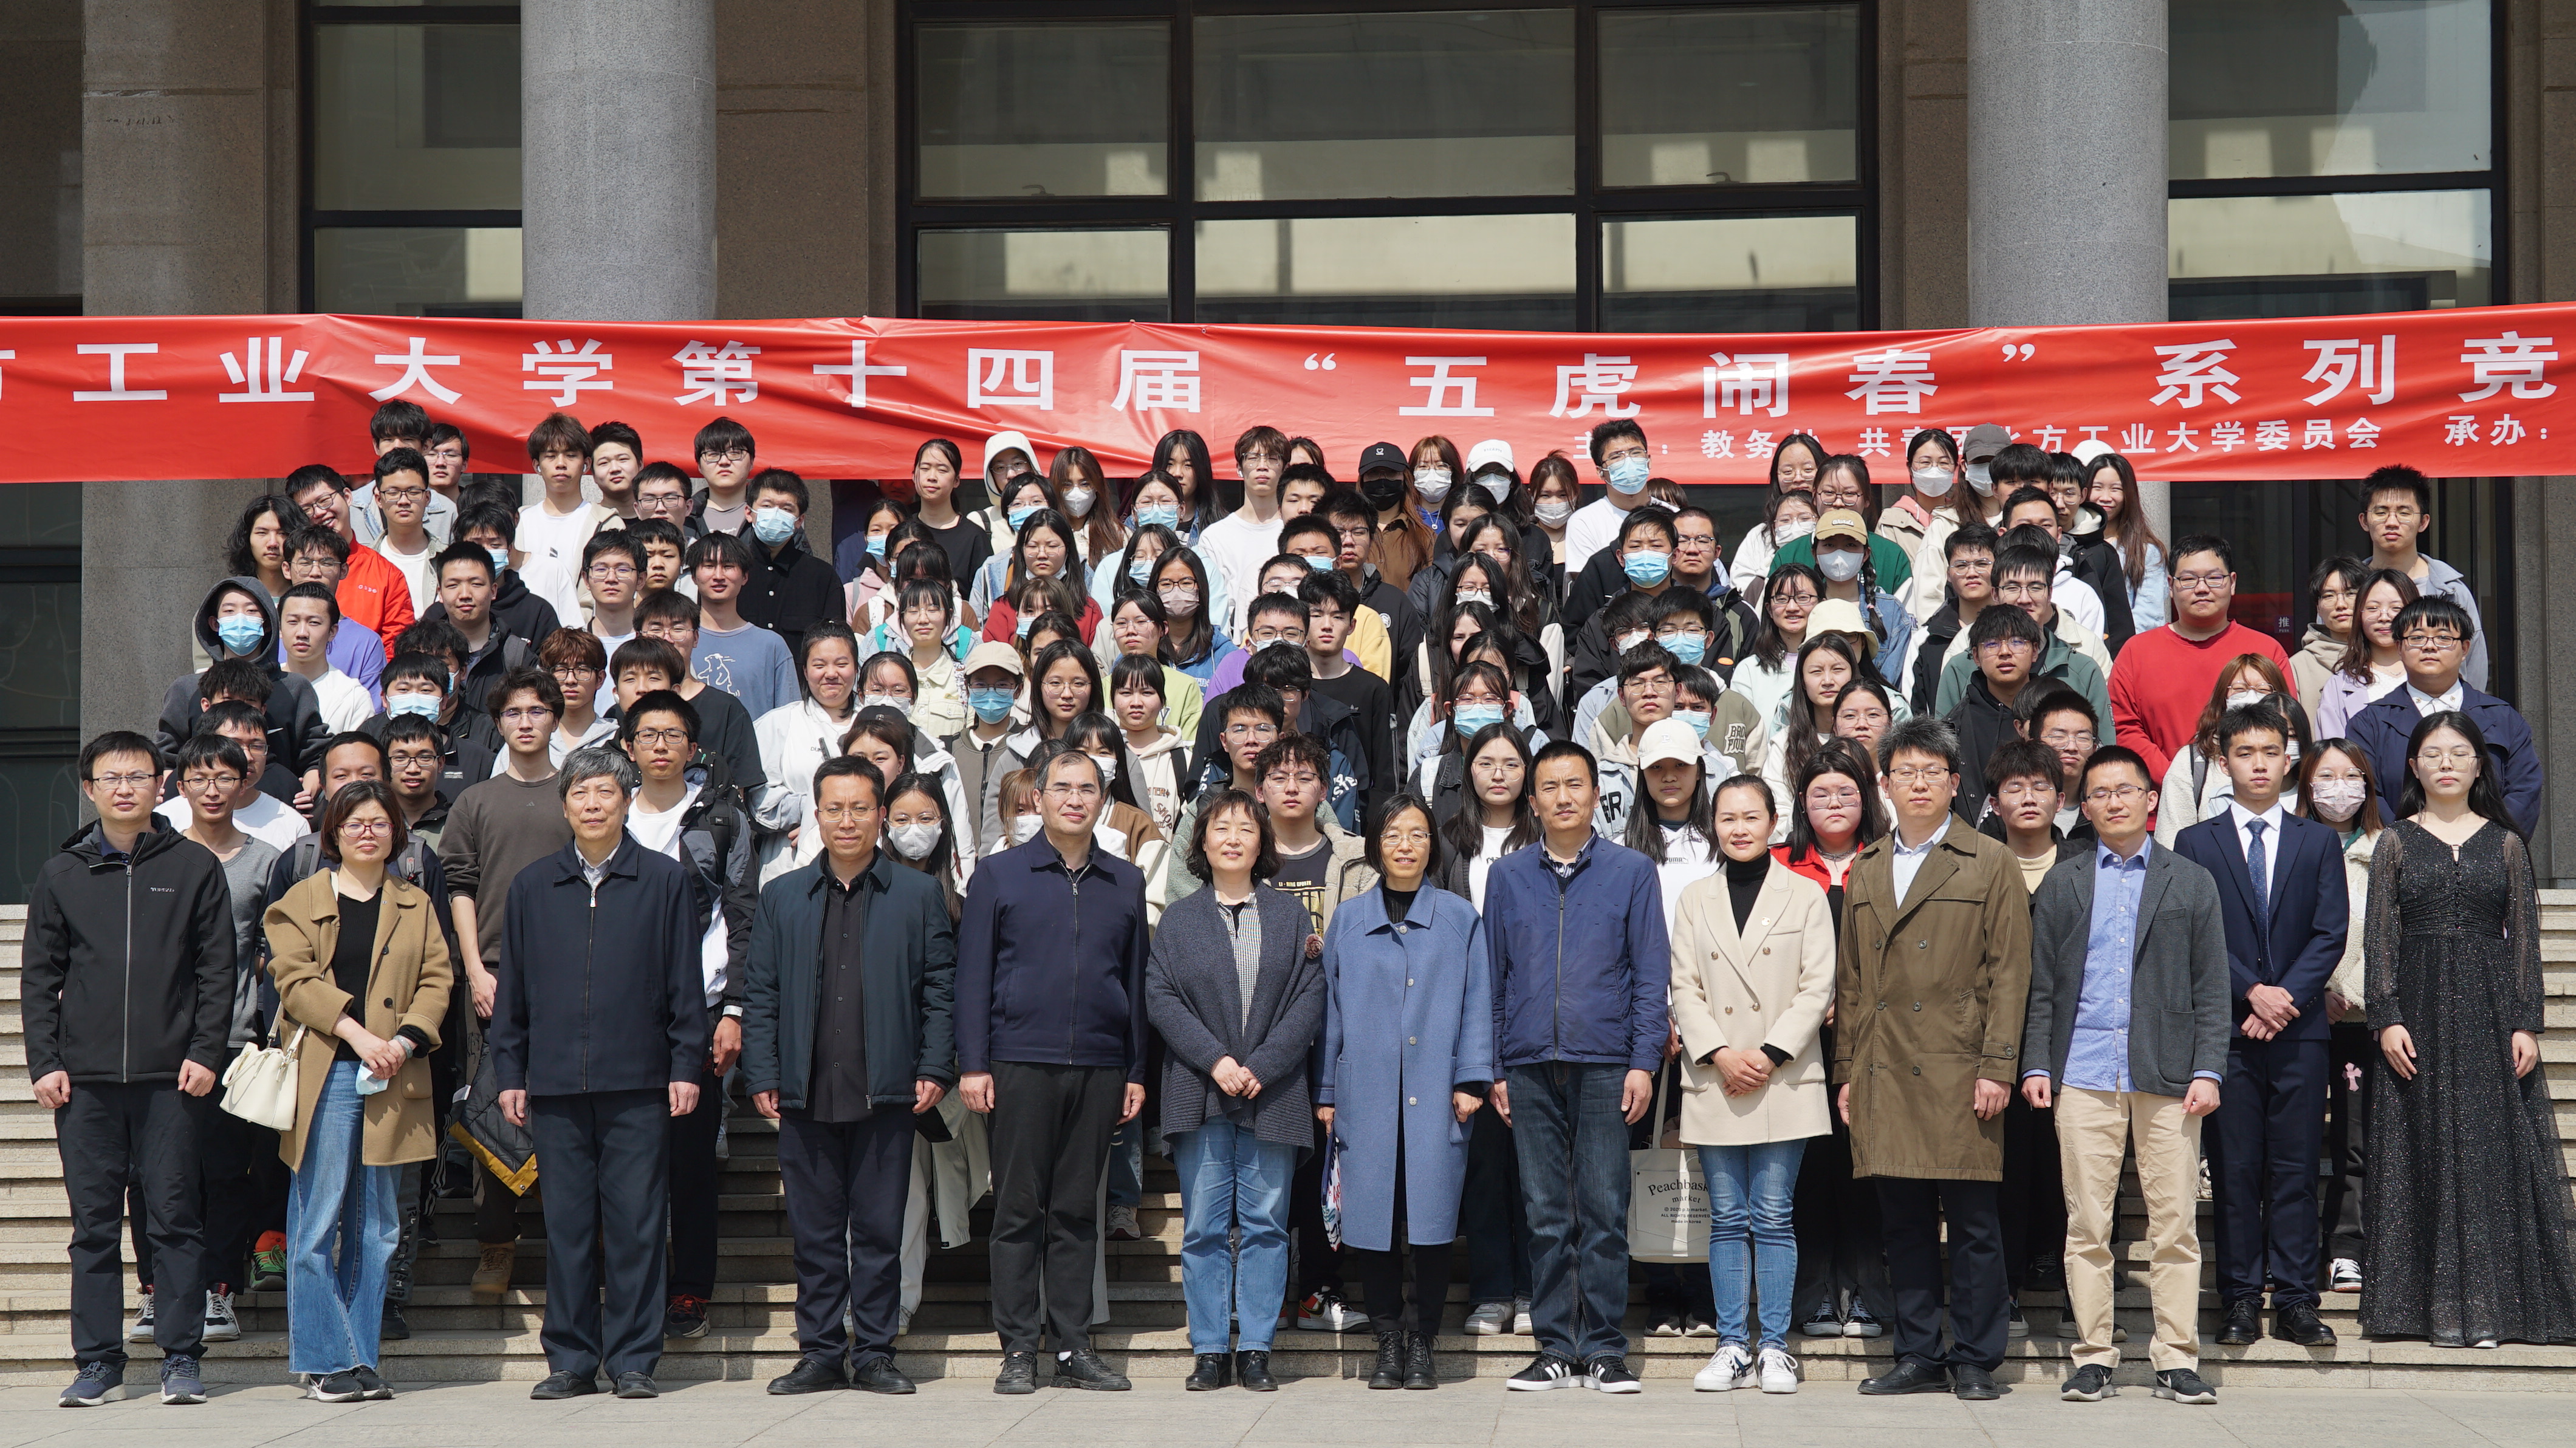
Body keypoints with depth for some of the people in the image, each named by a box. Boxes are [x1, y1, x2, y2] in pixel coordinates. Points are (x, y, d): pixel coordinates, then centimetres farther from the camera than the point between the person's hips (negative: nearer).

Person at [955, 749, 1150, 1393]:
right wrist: (972, 1063, -5)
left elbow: (1137, 980, 14)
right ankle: (1019, 1349, 5)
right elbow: (973, 973, 3)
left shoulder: (1125, 883, 13)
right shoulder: (998, 875, 5)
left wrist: (1137, 1070, 10)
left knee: (1078, 1212, 6)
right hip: (1021, 1064, -2)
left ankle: (1074, 1347, 11)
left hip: (1100, 1068, 2)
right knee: (1019, 1209, 0)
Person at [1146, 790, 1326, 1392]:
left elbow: (1310, 999, 1)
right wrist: (1214, 1060, -12)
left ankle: (1256, 1349, 7)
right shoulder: (1177, 918, 9)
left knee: (1265, 1225, 1)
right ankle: (1209, 1350, 7)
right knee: (1204, 1227, 2)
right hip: (1199, 1095, 0)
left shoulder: (1291, 916, 9)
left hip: (1272, 1094, 0)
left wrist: (1261, 1067, -10)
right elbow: (1160, 998, 1)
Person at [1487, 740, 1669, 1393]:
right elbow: (1493, 978, 12)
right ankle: (1555, 1348, 10)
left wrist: (1644, 1062, -4)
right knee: (1547, 1215, 4)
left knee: (1605, 1211, -2)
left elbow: (1650, 973, 4)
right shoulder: (1507, 876, 11)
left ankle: (1604, 1348, 5)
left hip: (1605, 1063, -2)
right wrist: (1491, 1068, 5)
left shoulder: (1632, 871, 6)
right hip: (1530, 1067, 2)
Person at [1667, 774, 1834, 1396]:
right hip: (1713, 1082, 2)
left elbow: (1817, 988, -1)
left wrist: (1770, 1054, -11)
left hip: (1784, 1082, -2)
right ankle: (1732, 1345, 9)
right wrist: (1720, 1055, -9)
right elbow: (1684, 989, 5)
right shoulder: (1695, 899, 10)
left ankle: (1774, 1347, 5)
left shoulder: (1805, 895, 4)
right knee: (1728, 1219, 4)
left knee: (1773, 1218, -1)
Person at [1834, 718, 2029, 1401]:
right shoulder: (1865, 872, 17)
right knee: (1903, 1222, 7)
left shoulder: (1992, 864, 4)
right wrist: (1846, 1072, 11)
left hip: (1959, 1072, -4)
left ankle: (1975, 1361, 7)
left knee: (1973, 1223, -1)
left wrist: (1997, 1067, -10)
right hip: (1884, 1074, 4)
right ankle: (1919, 1356, 15)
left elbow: (2009, 975, -2)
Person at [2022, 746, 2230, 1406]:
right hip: (2084, 1077, 1)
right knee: (2086, 1225, 1)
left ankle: (2177, 1361, 5)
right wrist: (2035, 1065, 1)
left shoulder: (2191, 882, 12)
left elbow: (2211, 987, 7)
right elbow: (2041, 985, 11)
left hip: (2168, 1078, 0)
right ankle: (2093, 1358, 7)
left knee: (2176, 1224, -1)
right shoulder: (2061, 883, 13)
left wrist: (2209, 1070, -3)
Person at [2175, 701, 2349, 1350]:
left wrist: (2287, 997, -10)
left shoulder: (2319, 842, 12)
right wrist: (2252, 993, -12)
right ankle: (2241, 1300, 6)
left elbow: (2331, 934, 3)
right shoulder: (2195, 843, 7)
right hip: (2227, 1029, -1)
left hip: (2299, 1029, 1)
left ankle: (2295, 1301, 6)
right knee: (2234, 1170, 0)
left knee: (2295, 1169, 1)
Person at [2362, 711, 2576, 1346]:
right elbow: (2379, 938, 2)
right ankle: (2437, 1304, 4)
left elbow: (2525, 938, 6)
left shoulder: (2505, 844, 8)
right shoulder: (2395, 843, 6)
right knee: (2426, 1151, 0)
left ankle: (2488, 1302, 3)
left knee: (2491, 1148, -2)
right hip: (2419, 1008, 0)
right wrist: (2387, 1018, -8)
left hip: (2490, 1008, 0)